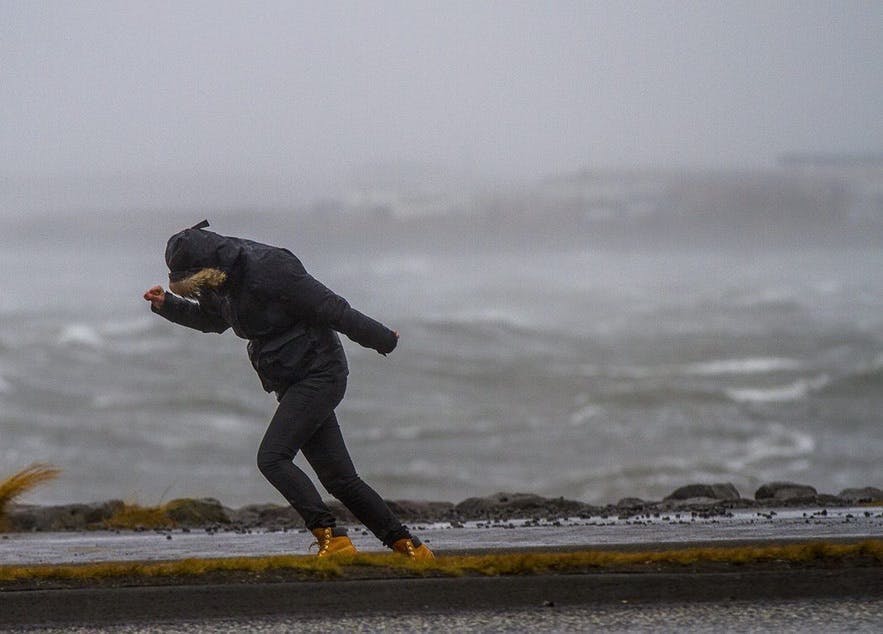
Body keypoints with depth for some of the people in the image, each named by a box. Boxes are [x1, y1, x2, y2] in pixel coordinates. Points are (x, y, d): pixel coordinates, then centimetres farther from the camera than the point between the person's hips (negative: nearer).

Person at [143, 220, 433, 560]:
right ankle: (407, 545, 11)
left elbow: (331, 308, -16)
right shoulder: (221, 283, 7)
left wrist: (381, 339, -11)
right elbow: (210, 319, 29)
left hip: (318, 375, -9)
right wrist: (167, 305, 14)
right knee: (338, 477, 6)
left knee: (273, 458, -19)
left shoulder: (268, 269, -22)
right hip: (294, 385, 9)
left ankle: (331, 537, -21)